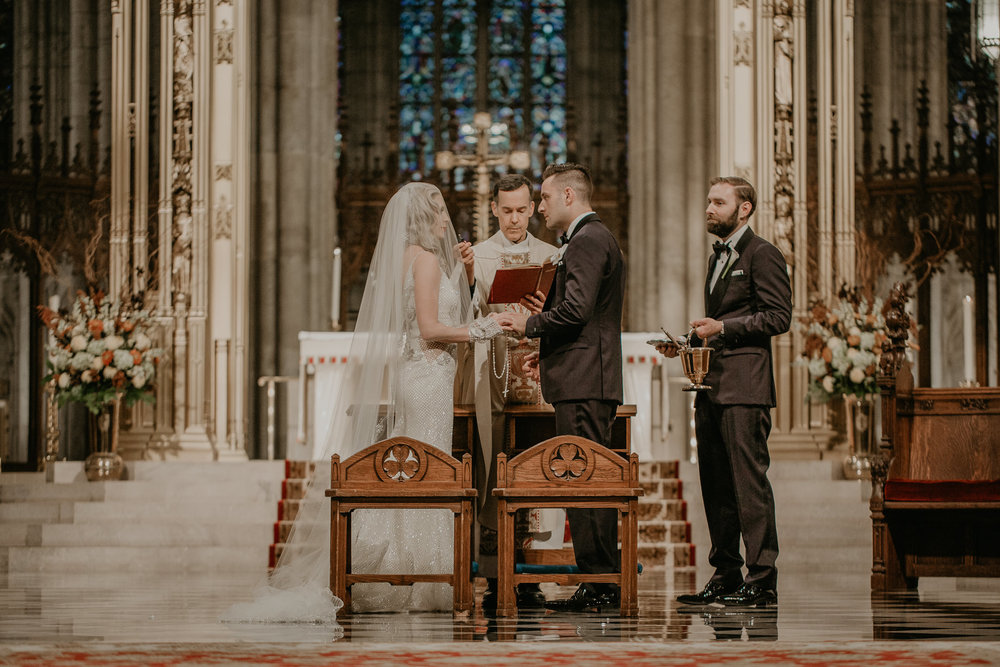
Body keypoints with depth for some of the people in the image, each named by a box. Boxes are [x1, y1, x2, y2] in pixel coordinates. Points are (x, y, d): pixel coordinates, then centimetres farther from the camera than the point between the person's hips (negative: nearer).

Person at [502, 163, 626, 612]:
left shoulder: (588, 240, -11)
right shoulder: (593, 238, 23)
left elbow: (576, 308, -22)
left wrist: (530, 324, -8)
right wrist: (549, 350, 20)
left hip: (583, 382, -11)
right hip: (587, 380, 11)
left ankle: (599, 584, -8)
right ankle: (603, 585, 12)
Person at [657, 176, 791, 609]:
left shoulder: (762, 255, -5)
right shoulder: (719, 259, 24)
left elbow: (778, 317, -13)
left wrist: (723, 327, -15)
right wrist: (688, 343, 13)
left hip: (744, 386, -9)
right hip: (710, 386, 9)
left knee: (749, 481, -10)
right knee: (715, 484, 9)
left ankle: (761, 580, -8)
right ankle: (725, 576, 14)